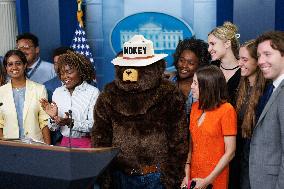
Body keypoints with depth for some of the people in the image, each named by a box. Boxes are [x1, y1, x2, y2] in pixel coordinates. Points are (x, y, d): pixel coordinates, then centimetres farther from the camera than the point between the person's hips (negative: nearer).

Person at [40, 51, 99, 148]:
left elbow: (93, 125, -14)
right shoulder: (57, 92, 7)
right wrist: (53, 118, -10)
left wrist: (71, 123, -24)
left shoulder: (93, 92, -8)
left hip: (86, 144, -4)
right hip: (65, 143, 4)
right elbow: (53, 128, 10)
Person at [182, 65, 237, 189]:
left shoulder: (226, 110, -14)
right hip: (194, 176, 5)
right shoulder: (195, 107, 3)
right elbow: (191, 142, 6)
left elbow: (230, 152, -14)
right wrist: (187, 173, -3)